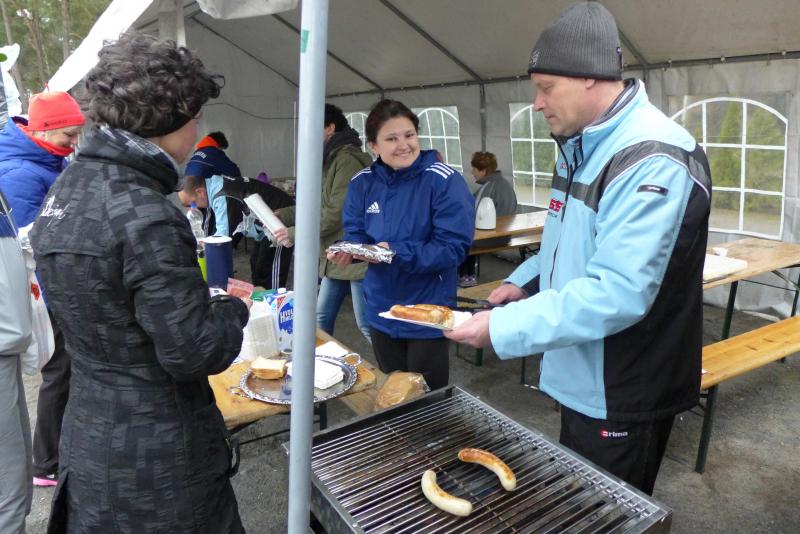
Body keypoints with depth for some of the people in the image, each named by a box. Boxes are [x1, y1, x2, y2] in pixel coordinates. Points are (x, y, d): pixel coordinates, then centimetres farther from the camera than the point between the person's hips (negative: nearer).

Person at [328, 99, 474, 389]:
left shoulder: (445, 181, -17)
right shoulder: (362, 183, -1)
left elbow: (454, 247, -22)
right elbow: (355, 234, 3)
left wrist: (397, 253, -29)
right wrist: (347, 250, -20)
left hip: (427, 313, -5)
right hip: (381, 311, 5)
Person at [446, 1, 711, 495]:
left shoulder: (653, 161, -26)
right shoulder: (581, 147, 6)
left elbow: (616, 294, -32)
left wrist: (502, 328, -28)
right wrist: (525, 282, 2)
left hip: (624, 397, -9)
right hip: (580, 381, 9)